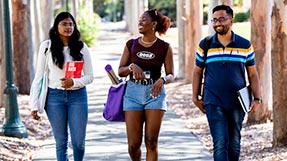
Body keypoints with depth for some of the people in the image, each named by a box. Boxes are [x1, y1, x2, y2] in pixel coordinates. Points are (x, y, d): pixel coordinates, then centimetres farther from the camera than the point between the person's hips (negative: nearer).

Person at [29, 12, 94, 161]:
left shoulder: (81, 47, 2)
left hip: (78, 96, 1)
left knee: (79, 142, 1)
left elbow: (90, 76, 4)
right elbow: (39, 76, 3)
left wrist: (74, 82, -17)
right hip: (55, 96, -1)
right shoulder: (47, 46, 0)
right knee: (61, 141, 4)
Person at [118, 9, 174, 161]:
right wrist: (132, 67, -16)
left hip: (155, 93, -1)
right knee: (133, 144, -1)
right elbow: (120, 71, 5)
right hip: (133, 93, 1)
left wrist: (162, 80, -20)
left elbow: (171, 75, 2)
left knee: (151, 142, -5)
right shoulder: (131, 44, 4)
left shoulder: (164, 47, -1)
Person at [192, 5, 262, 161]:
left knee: (234, 143, 11)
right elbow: (197, 71, 11)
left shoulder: (245, 45, 2)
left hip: (237, 103, 2)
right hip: (213, 103, -2)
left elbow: (253, 74, 7)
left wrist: (257, 98, -3)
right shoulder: (205, 45, 2)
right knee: (220, 144, -11)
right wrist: (195, 97, 5)